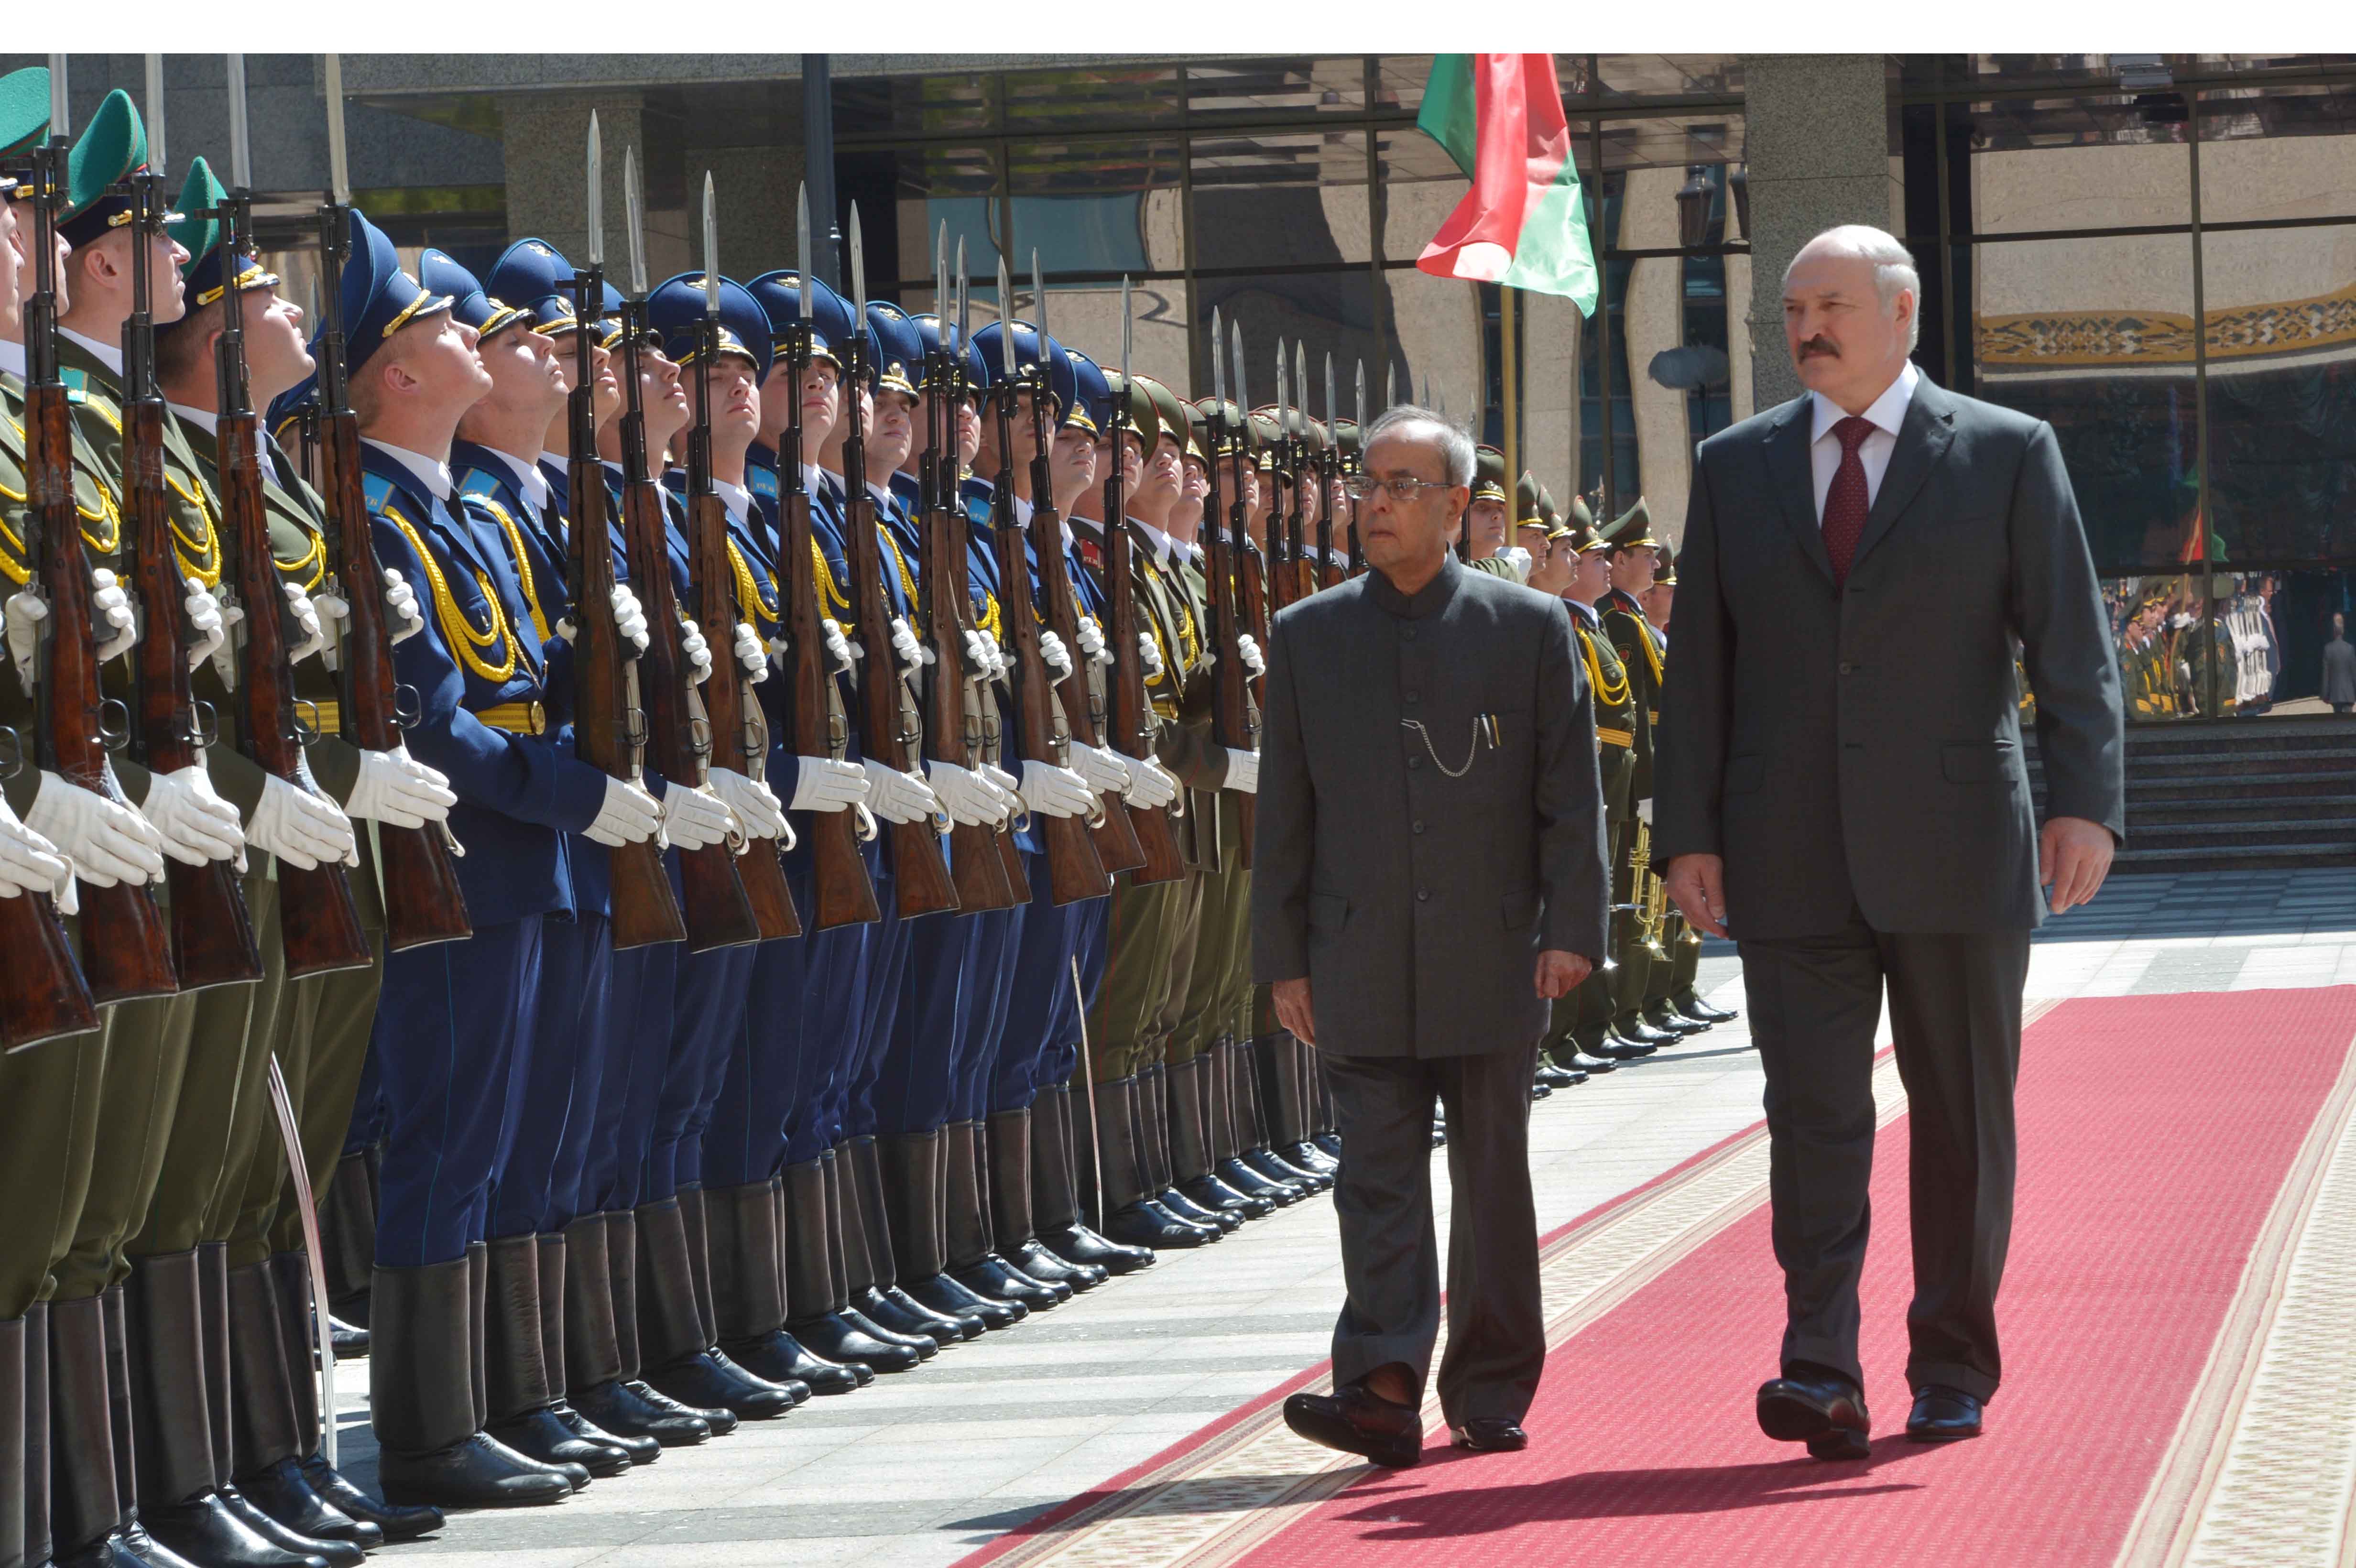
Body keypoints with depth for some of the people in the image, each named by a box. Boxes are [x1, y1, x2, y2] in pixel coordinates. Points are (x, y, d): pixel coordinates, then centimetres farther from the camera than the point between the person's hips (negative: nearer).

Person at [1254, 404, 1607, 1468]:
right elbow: (1283, 811, 8)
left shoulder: (1531, 628, 3)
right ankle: (1384, 1391, -14)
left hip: (1492, 960, -1)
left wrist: (1570, 930, -8)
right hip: (1363, 969, 1)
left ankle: (1490, 1398, 17)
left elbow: (1570, 795, 1)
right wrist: (1283, 957, 4)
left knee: (1492, 1180, 7)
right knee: (1378, 1178, -7)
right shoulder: (1307, 638, 8)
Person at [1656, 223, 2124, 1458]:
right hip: (1791, 861, 1)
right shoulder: (1735, 467, 11)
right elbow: (1701, 663, 10)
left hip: (1955, 846, -1)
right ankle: (1822, 1376, -12)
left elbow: (2070, 643, -2)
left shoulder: (2009, 454, 3)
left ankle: (1951, 1373, 17)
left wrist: (2086, 799, -13)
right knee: (1812, 1115, -7)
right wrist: (1688, 831, 2)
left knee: (1962, 1116, 6)